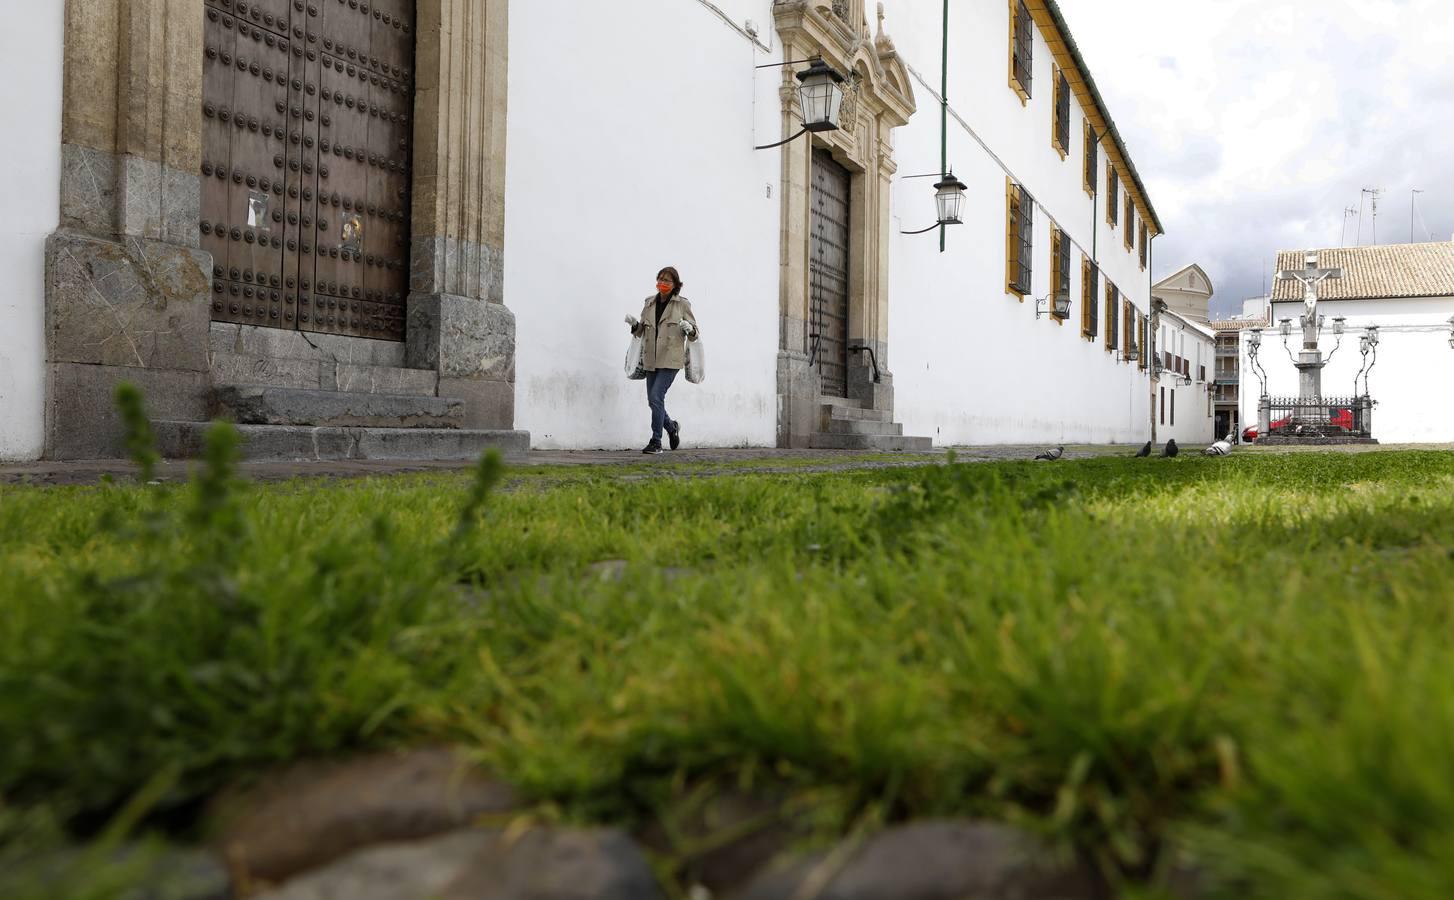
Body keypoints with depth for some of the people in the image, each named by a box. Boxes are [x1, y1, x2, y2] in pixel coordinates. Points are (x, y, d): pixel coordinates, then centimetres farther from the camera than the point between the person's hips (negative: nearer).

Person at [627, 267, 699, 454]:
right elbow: (642, 333, 19)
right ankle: (671, 426, 36)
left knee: (656, 396, -16)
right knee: (653, 401, 8)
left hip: (670, 360, -5)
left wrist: (689, 329, -19)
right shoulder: (649, 303, 11)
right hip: (651, 360, 5)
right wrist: (635, 324, -2)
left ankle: (656, 442, -7)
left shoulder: (682, 304, 0)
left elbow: (695, 335, 3)